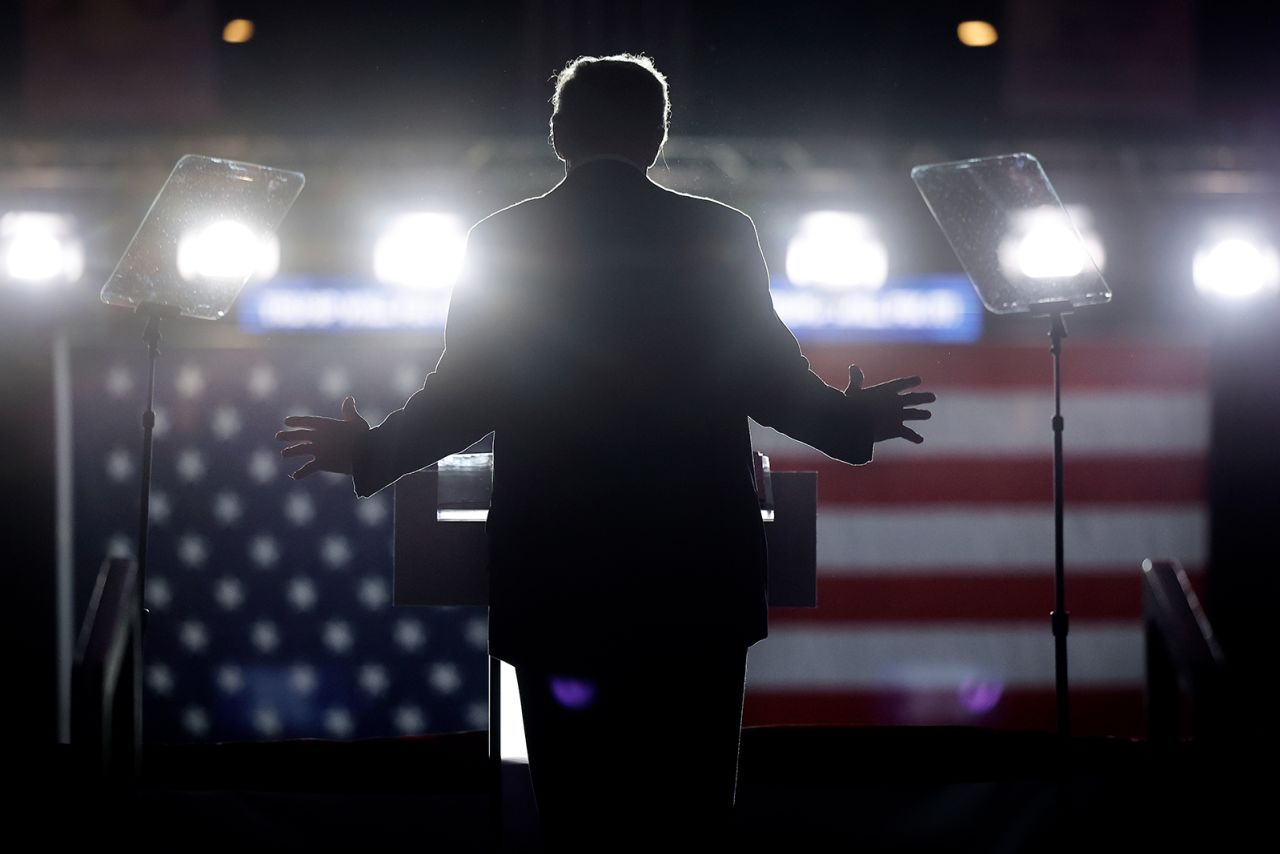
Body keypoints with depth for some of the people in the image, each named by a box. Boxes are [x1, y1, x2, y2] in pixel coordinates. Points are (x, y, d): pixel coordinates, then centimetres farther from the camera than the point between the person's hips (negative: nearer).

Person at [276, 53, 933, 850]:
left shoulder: (501, 242, 0)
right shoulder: (720, 235, -2)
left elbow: (462, 397, -1)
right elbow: (773, 383, -3)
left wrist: (367, 452, 17)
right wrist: (856, 422, 17)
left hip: (553, 573, 0)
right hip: (696, 572, 0)